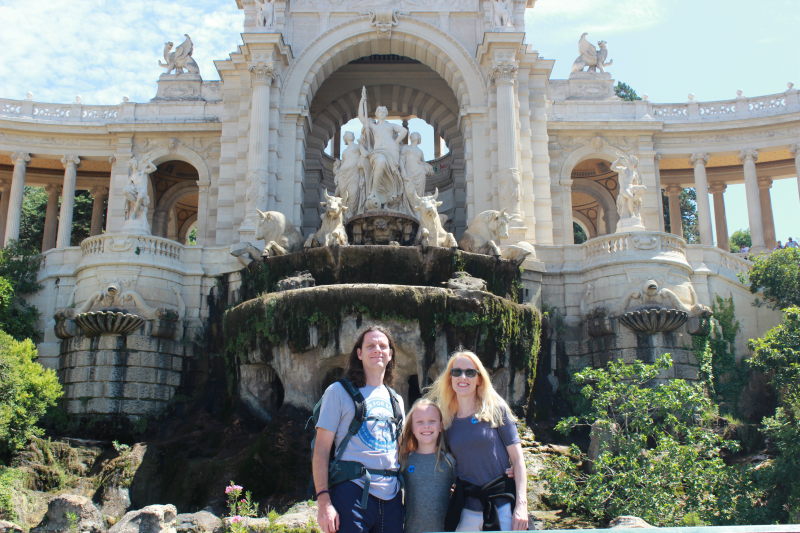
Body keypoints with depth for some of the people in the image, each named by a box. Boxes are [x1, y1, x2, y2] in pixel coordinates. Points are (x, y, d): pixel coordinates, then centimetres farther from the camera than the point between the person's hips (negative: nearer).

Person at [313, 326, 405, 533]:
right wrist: (323, 502, -15)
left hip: (391, 498, 5)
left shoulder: (396, 400, 18)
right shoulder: (339, 392, 2)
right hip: (352, 493, -5)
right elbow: (321, 450, -5)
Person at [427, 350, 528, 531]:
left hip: (502, 504, -3)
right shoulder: (446, 419, 7)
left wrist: (521, 505, -13)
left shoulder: (496, 409, -2)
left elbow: (517, 458, -5)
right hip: (466, 508, 3)